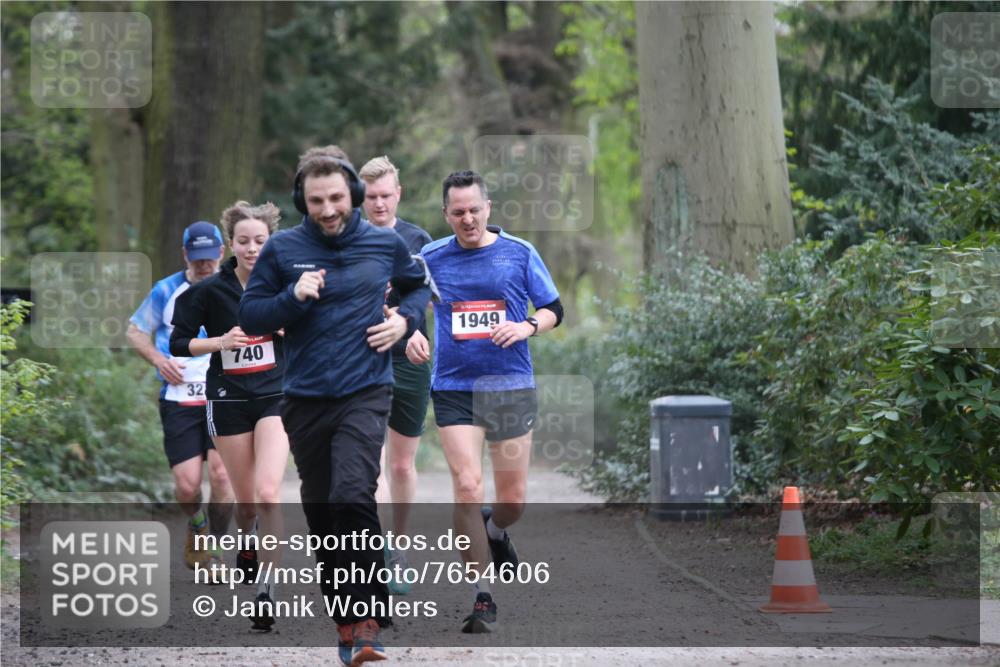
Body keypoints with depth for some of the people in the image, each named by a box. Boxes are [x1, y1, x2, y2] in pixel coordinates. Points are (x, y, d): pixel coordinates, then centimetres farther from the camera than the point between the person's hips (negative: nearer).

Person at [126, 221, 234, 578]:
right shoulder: (167, 291, 3)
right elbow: (134, 330, 13)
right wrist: (159, 360, -5)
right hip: (179, 399, 0)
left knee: (221, 472, -15)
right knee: (187, 485, -7)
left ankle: (214, 550, 4)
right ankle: (196, 526, 27)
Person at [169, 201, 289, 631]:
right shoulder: (211, 290, -7)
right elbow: (179, 343, -4)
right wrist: (220, 341, -19)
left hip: (276, 397, 0)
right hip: (230, 399, 0)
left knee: (268, 493, -19)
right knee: (246, 501, 8)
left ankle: (267, 588, -15)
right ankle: (246, 547, 43)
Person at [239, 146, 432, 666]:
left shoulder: (385, 244, 2)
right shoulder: (282, 249, 0)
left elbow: (419, 286, 21)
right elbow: (249, 317, 3)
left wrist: (404, 319, 1)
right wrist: (293, 297, -14)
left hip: (365, 393, -2)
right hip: (305, 401, 2)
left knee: (352, 495, -23)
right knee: (321, 512, 8)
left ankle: (367, 620, -19)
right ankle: (346, 623, 20)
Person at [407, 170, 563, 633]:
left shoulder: (519, 253, 2)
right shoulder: (431, 258, 4)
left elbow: (553, 309, 8)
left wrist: (527, 327, -12)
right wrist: (411, 335, -4)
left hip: (512, 387, 0)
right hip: (453, 390, 0)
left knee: (513, 499, 3)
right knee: (466, 488, -14)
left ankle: (495, 531, 42)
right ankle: (483, 598, -8)